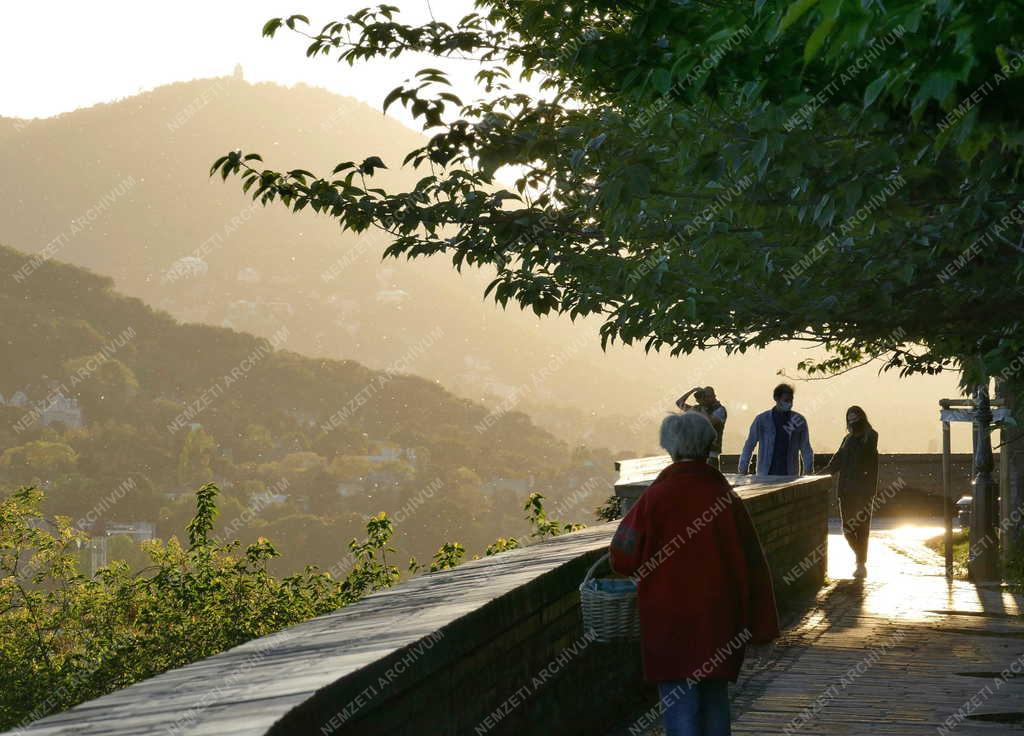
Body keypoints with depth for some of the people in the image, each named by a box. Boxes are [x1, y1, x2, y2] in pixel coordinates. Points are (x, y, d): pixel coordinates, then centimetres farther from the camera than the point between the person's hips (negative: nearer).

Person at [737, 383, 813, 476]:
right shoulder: (762, 420, 0)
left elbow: (806, 448, 7)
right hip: (766, 476, -1)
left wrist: (808, 471, -1)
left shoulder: (799, 421, 3)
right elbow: (749, 446, 6)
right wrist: (743, 470, 4)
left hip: (790, 476, 1)